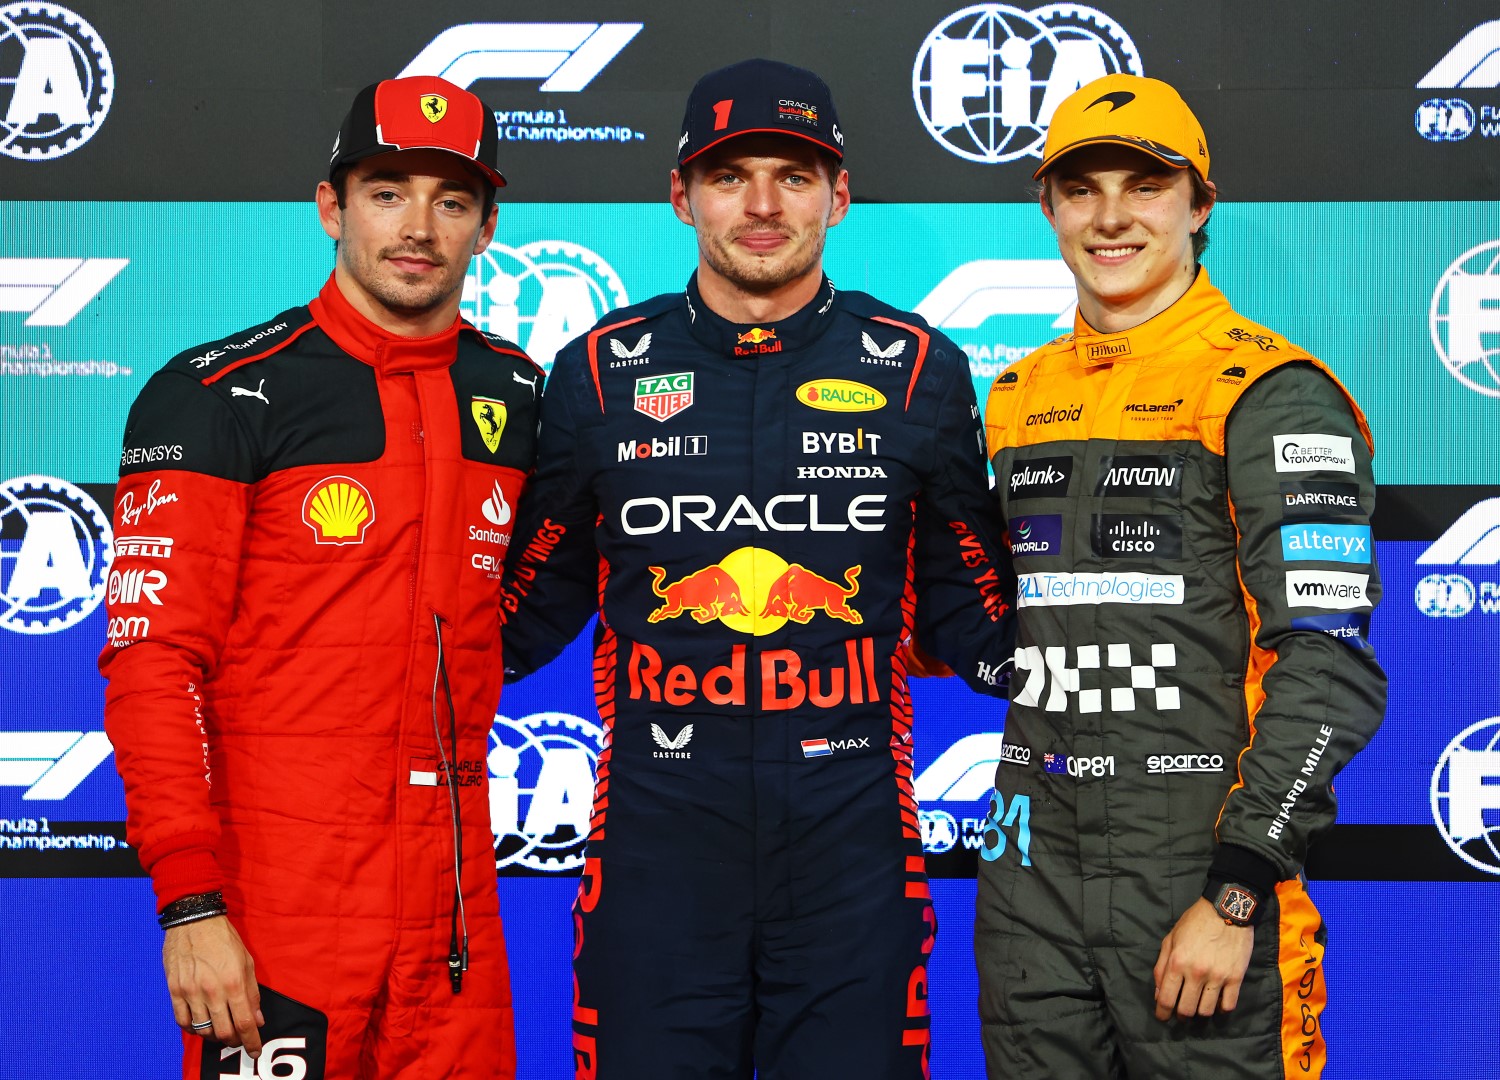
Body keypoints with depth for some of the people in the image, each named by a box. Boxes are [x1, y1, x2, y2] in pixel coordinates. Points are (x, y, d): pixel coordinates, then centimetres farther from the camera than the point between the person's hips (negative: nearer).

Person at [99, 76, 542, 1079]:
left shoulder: (514, 394, 8)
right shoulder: (222, 395, -8)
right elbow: (151, 660, -11)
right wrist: (190, 901, -16)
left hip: (455, 892, 5)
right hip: (276, 899, -5)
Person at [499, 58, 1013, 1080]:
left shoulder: (918, 369, 4)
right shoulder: (601, 371, 4)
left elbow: (966, 607, 12)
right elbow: (537, 602, 13)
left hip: (852, 845, 0)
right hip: (655, 843, 0)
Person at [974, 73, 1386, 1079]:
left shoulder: (1271, 392, -8)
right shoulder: (1020, 395, 12)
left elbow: (1329, 671, -15)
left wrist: (1235, 894, -19)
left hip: (1198, 875, -6)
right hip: (1032, 867, 6)